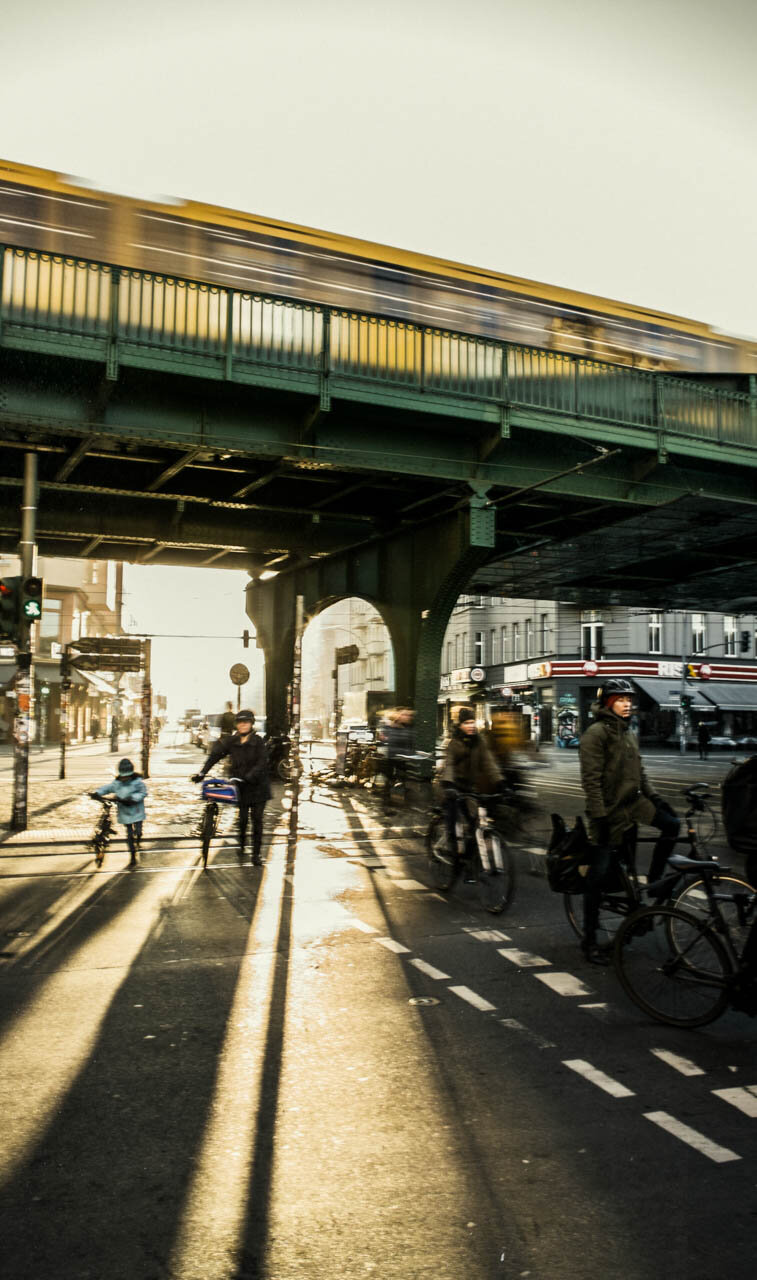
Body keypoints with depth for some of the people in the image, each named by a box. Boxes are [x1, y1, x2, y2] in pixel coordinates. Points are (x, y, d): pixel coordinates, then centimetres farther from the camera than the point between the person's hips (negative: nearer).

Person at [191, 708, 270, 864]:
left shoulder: (258, 741, -5)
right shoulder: (232, 741, 3)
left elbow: (262, 763, -14)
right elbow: (215, 755, -3)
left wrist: (249, 776, -28)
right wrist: (202, 772, -15)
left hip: (258, 785, -2)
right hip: (240, 787, 2)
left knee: (257, 819, 1)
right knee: (242, 818, 1)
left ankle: (257, 852, 11)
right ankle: (241, 845, 26)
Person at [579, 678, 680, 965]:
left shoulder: (628, 733, 13)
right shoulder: (596, 733, -12)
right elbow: (591, 779, -17)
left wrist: (654, 797, 9)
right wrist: (599, 816, -22)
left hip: (633, 802, 8)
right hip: (609, 808, -7)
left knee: (671, 824, -12)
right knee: (600, 873, -4)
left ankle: (653, 882, 8)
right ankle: (589, 940, 6)